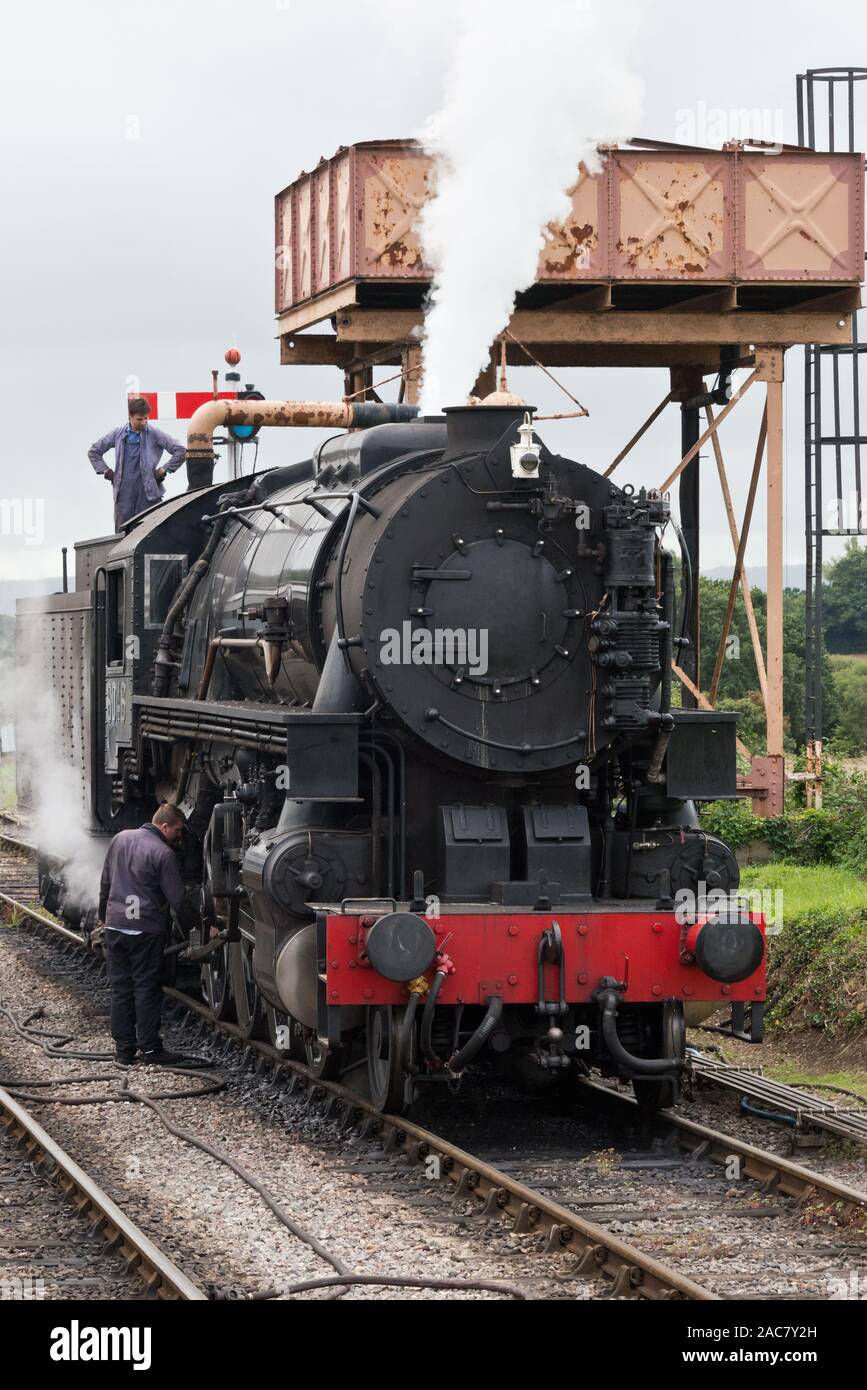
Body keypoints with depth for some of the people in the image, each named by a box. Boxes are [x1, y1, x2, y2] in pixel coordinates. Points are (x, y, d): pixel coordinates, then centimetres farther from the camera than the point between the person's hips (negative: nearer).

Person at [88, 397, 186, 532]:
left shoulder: (154, 434, 0)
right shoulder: (118, 434, 7)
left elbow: (180, 451, -1)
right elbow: (93, 452, 19)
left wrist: (163, 470, -2)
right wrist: (106, 471, 9)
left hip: (147, 489, -2)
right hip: (124, 490, 2)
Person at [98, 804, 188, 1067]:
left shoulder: (120, 839, 7)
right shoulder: (164, 854, -13)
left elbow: (105, 881, 15)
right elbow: (177, 899, -13)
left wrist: (103, 916, 26)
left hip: (115, 926, 6)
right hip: (146, 930, -6)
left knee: (120, 988, 9)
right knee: (147, 988, 2)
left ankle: (123, 1049, 11)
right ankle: (149, 1048, 3)